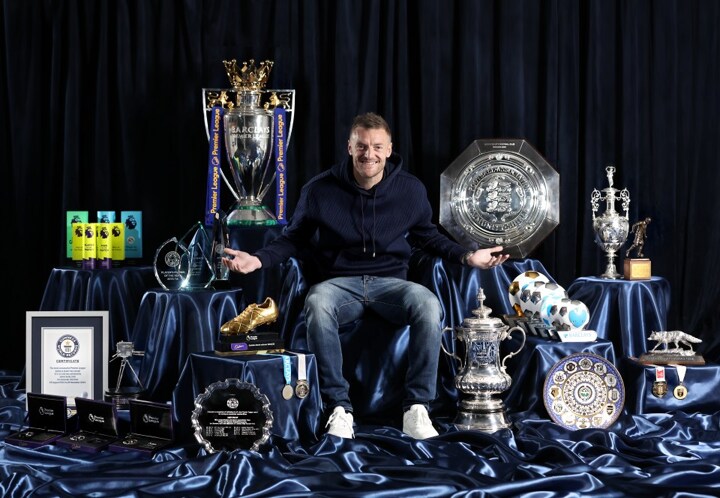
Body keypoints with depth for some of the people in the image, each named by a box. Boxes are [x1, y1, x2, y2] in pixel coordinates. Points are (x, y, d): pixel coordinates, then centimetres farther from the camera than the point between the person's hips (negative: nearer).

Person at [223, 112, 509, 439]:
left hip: (391, 282, 1)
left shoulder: (411, 189, 3)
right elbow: (293, 239, 8)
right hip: (340, 283, -1)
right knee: (317, 304, -39)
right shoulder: (320, 190, -2)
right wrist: (258, 260, -8)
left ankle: (417, 408, -23)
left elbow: (428, 236, 18)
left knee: (429, 305, -33)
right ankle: (338, 408, -29)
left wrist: (466, 256, 3)